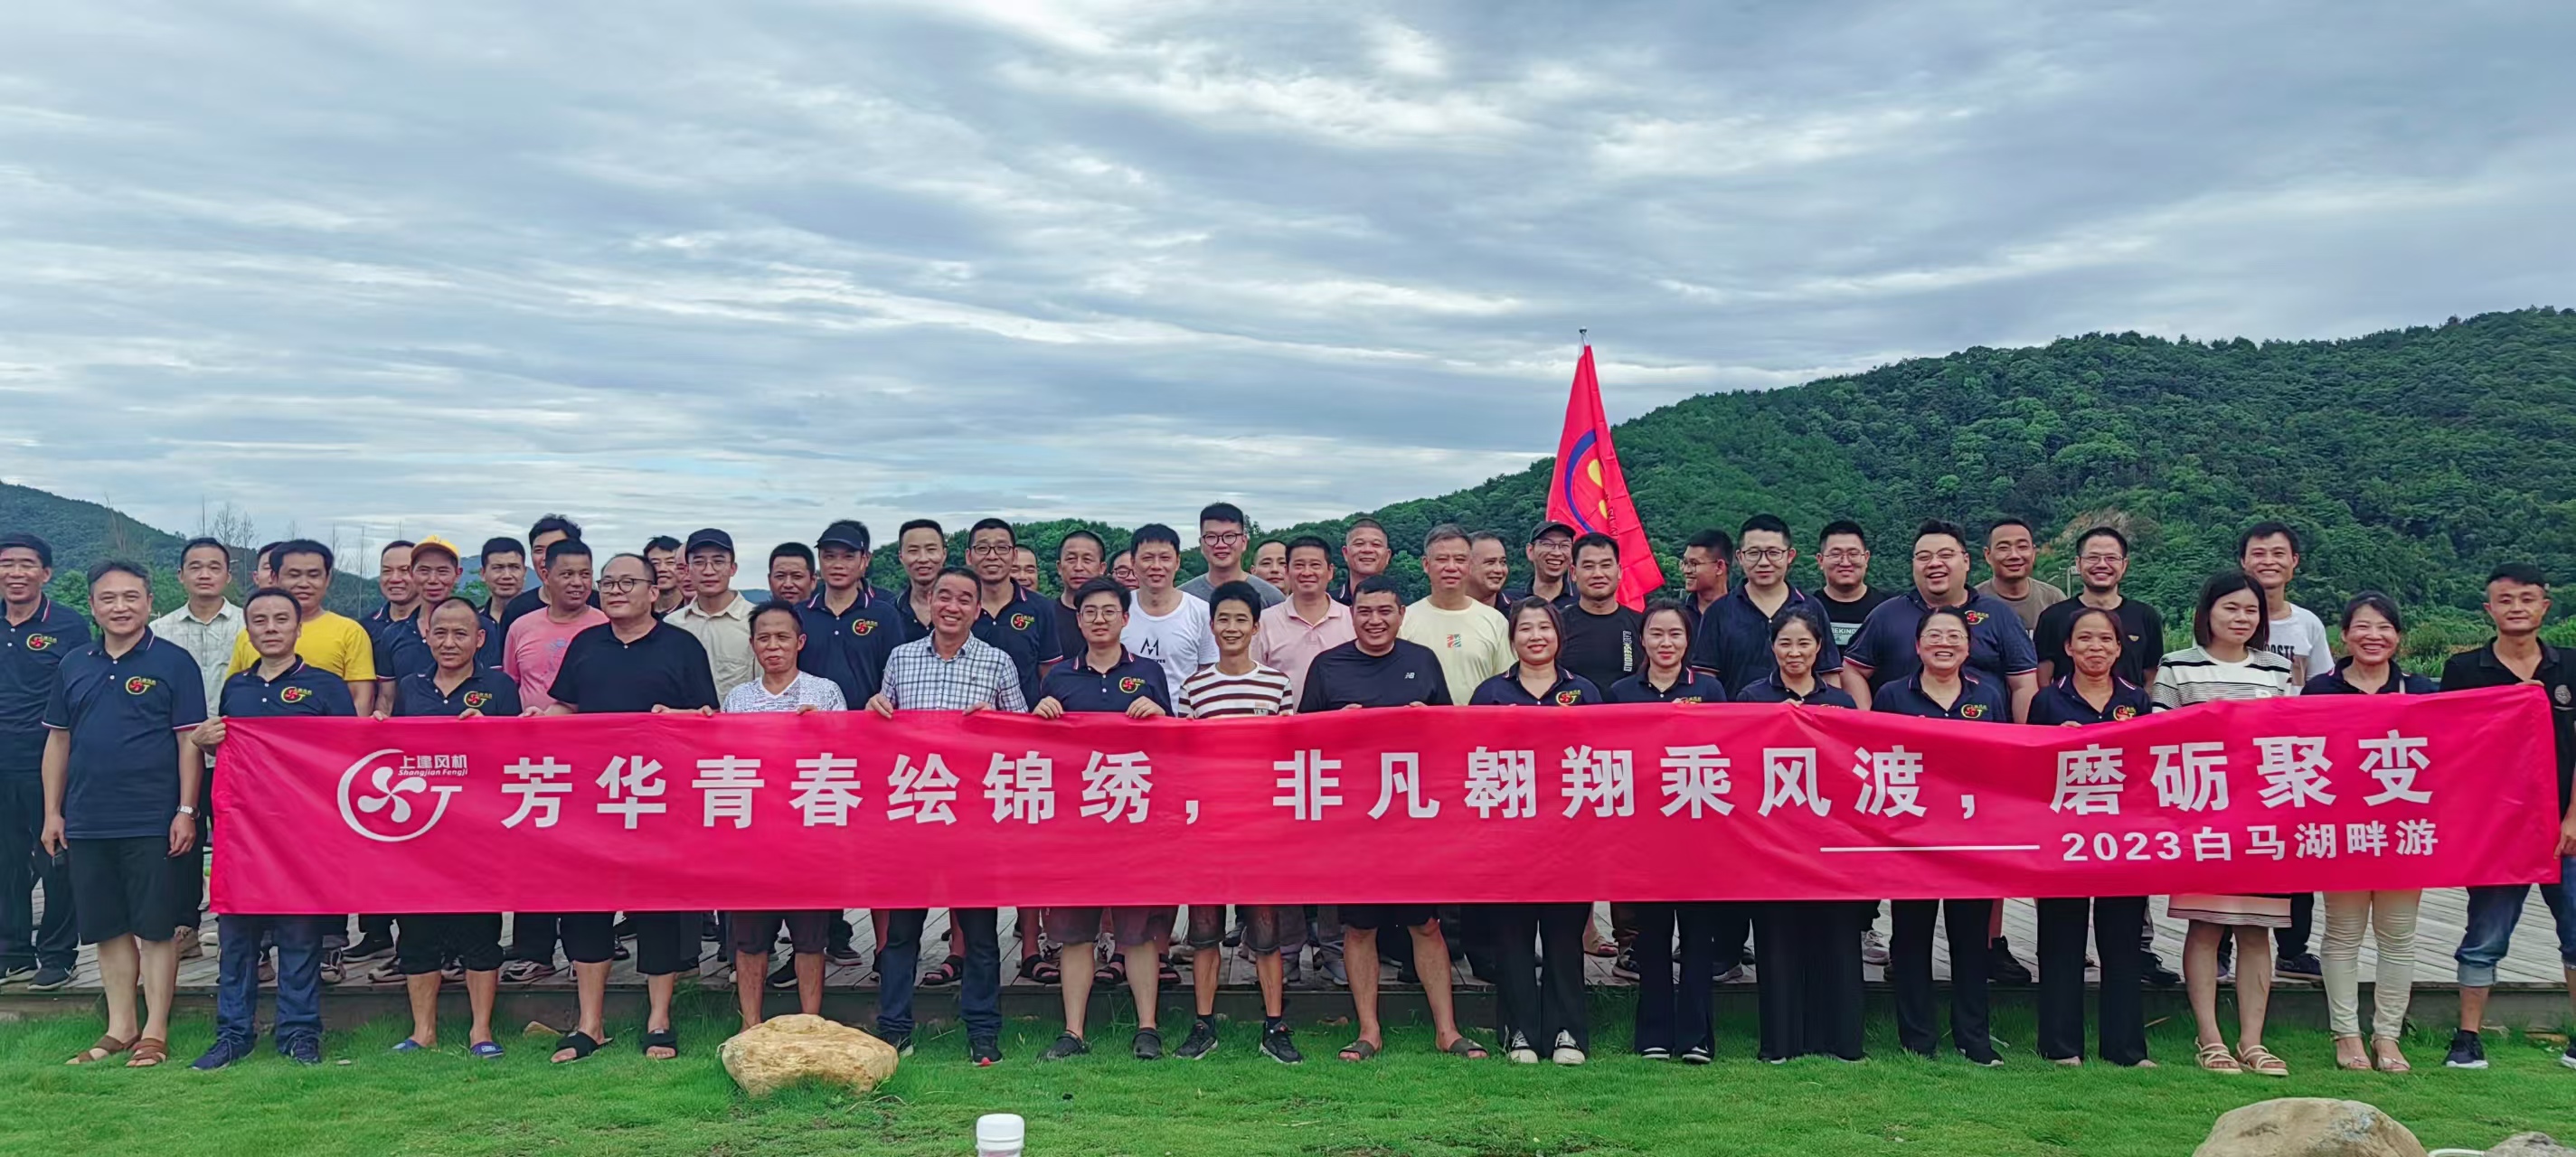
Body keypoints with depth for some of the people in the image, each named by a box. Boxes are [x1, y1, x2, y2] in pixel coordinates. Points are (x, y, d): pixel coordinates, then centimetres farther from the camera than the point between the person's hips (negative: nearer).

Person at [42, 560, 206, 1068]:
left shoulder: (173, 663, -3)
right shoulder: (73, 665, 11)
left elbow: (190, 740, -5)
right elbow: (58, 740, 15)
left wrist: (186, 810, -10)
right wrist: (52, 812, 10)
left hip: (152, 822, -4)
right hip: (87, 822, 5)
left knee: (156, 927, 0)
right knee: (108, 929, 10)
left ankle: (155, 1031, 8)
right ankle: (120, 1027, 21)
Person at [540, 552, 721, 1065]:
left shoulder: (682, 647, 4)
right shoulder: (585, 645, 15)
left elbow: (709, 719, 1)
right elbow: (565, 708, 19)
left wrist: (671, 716, -17)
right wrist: (535, 721, -1)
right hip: (589, 792, 3)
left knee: (661, 901, 1)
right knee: (584, 902, 4)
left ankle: (659, 1020, 12)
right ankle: (589, 1023, 13)